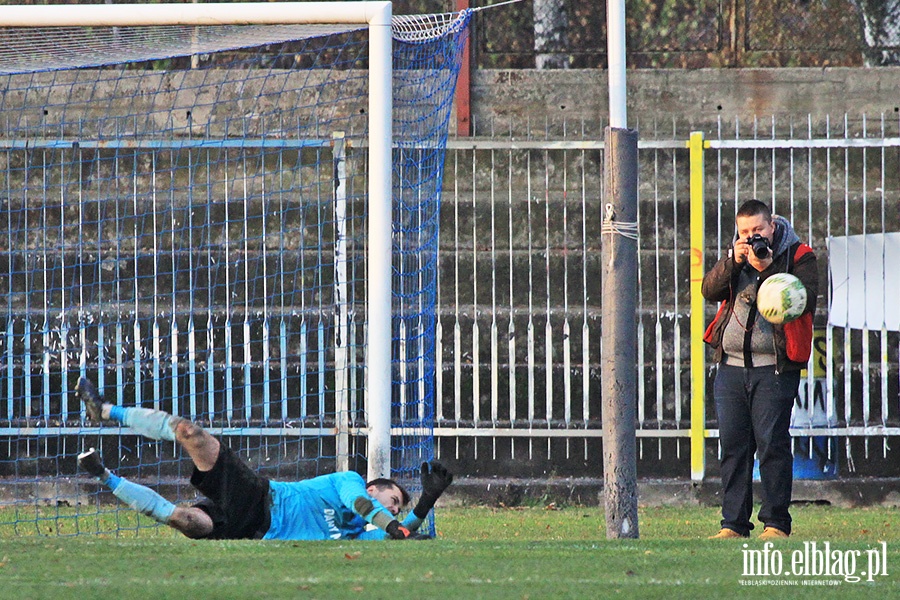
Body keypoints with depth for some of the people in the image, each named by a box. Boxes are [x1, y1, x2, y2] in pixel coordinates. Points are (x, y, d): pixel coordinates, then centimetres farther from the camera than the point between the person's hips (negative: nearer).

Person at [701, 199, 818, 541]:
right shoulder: (736, 256, 15)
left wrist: (767, 269, -18)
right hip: (731, 366, 5)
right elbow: (710, 291, 2)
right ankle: (733, 523, 10)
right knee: (733, 446, 5)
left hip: (774, 368, -5)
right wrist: (734, 261, -12)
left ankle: (776, 523, -2)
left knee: (772, 444, -7)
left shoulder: (798, 256, 1)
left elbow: (805, 301, -14)